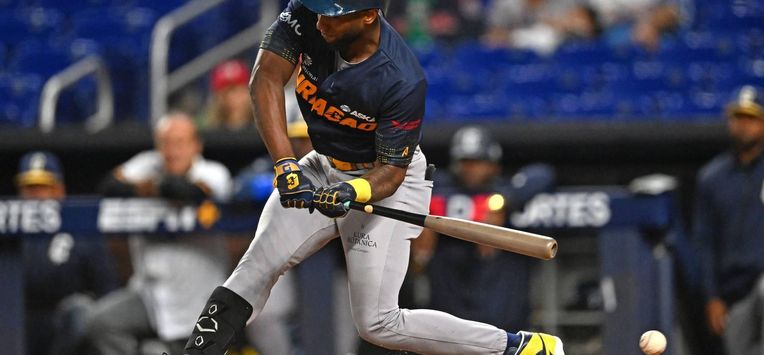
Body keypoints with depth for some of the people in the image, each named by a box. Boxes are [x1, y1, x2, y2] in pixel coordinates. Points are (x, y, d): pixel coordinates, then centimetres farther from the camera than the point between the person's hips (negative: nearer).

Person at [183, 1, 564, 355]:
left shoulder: (402, 82, -33)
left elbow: (390, 172, -23)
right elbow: (266, 80, -28)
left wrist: (353, 191, -45)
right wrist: (285, 163, -39)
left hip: (386, 180, -5)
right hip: (322, 168, 6)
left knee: (378, 323, -7)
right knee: (257, 268, -6)